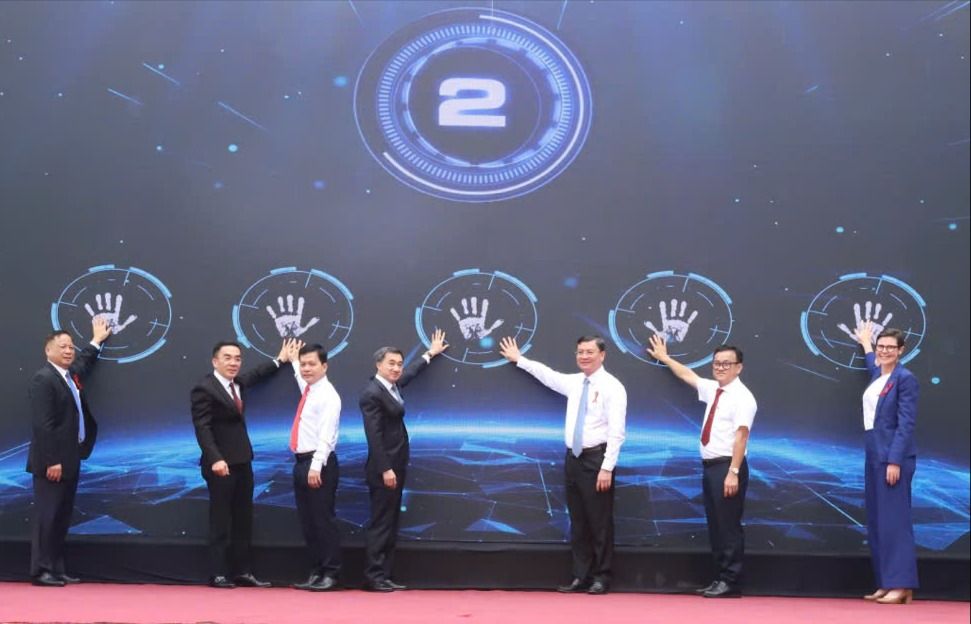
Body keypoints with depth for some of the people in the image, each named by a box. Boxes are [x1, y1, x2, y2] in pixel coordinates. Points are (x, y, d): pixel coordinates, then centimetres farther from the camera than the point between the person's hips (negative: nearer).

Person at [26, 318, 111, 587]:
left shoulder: (71, 374, 14)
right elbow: (43, 425, -19)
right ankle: (40, 571, 1)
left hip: (70, 459, 9)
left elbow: (83, 362, 41)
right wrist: (51, 461, -22)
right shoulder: (43, 379, -13)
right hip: (52, 462, -9)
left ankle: (57, 569, 14)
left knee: (62, 518, 10)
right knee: (47, 516, -4)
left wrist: (96, 341, 51)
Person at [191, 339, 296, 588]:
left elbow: (256, 374, 34)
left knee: (244, 520, 9)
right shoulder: (204, 389, -14)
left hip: (242, 462, 8)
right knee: (221, 521, -2)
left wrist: (280, 360, 42)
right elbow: (202, 428, -20)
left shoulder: (239, 382, 11)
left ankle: (242, 572, 14)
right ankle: (218, 574, 3)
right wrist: (215, 459, -30)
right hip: (221, 464, -8)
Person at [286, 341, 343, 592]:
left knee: (323, 520, -4)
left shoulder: (328, 395, -11)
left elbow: (326, 435, -19)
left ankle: (330, 574, 2)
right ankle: (316, 572, 16)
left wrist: (316, 466, -25)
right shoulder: (308, 390, 16)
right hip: (301, 462, 9)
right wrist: (293, 361, 53)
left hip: (319, 464, -9)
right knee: (307, 522, 10)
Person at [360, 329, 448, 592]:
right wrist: (385, 469, -22)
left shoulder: (393, 385, 11)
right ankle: (373, 577, -2)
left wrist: (430, 353, 45)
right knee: (380, 525, -6)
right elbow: (374, 435, -20)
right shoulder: (372, 393, -15)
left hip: (395, 467, 9)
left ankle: (383, 576, 12)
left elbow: (410, 372, 33)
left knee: (390, 525, 9)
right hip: (383, 470, -9)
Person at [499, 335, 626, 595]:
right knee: (578, 522, 9)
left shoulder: (612, 387, -9)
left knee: (599, 522, 0)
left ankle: (601, 578, 10)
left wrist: (607, 467, -19)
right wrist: (519, 360, 38)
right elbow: (547, 374, 31)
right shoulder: (573, 382, 12)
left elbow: (616, 431, -14)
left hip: (596, 459, -6)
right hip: (573, 457, 7)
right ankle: (580, 577, 15)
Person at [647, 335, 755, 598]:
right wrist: (665, 358, 42)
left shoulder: (742, 397, -11)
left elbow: (741, 435, -18)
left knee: (728, 526, -5)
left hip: (727, 467, -8)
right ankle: (721, 578, 16)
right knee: (715, 526, 10)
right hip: (709, 466, 8)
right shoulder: (713, 389, 14)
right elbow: (688, 375, 32)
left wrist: (733, 472, -24)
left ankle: (731, 582, 0)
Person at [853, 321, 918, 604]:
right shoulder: (877, 376, 14)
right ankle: (886, 584, 12)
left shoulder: (905, 379, -9)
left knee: (894, 520, -9)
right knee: (876, 522, 8)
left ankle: (902, 586, -6)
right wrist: (865, 344, 55)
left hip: (894, 456, -9)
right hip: (874, 455, 9)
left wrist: (895, 461, -19)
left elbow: (906, 424, -14)